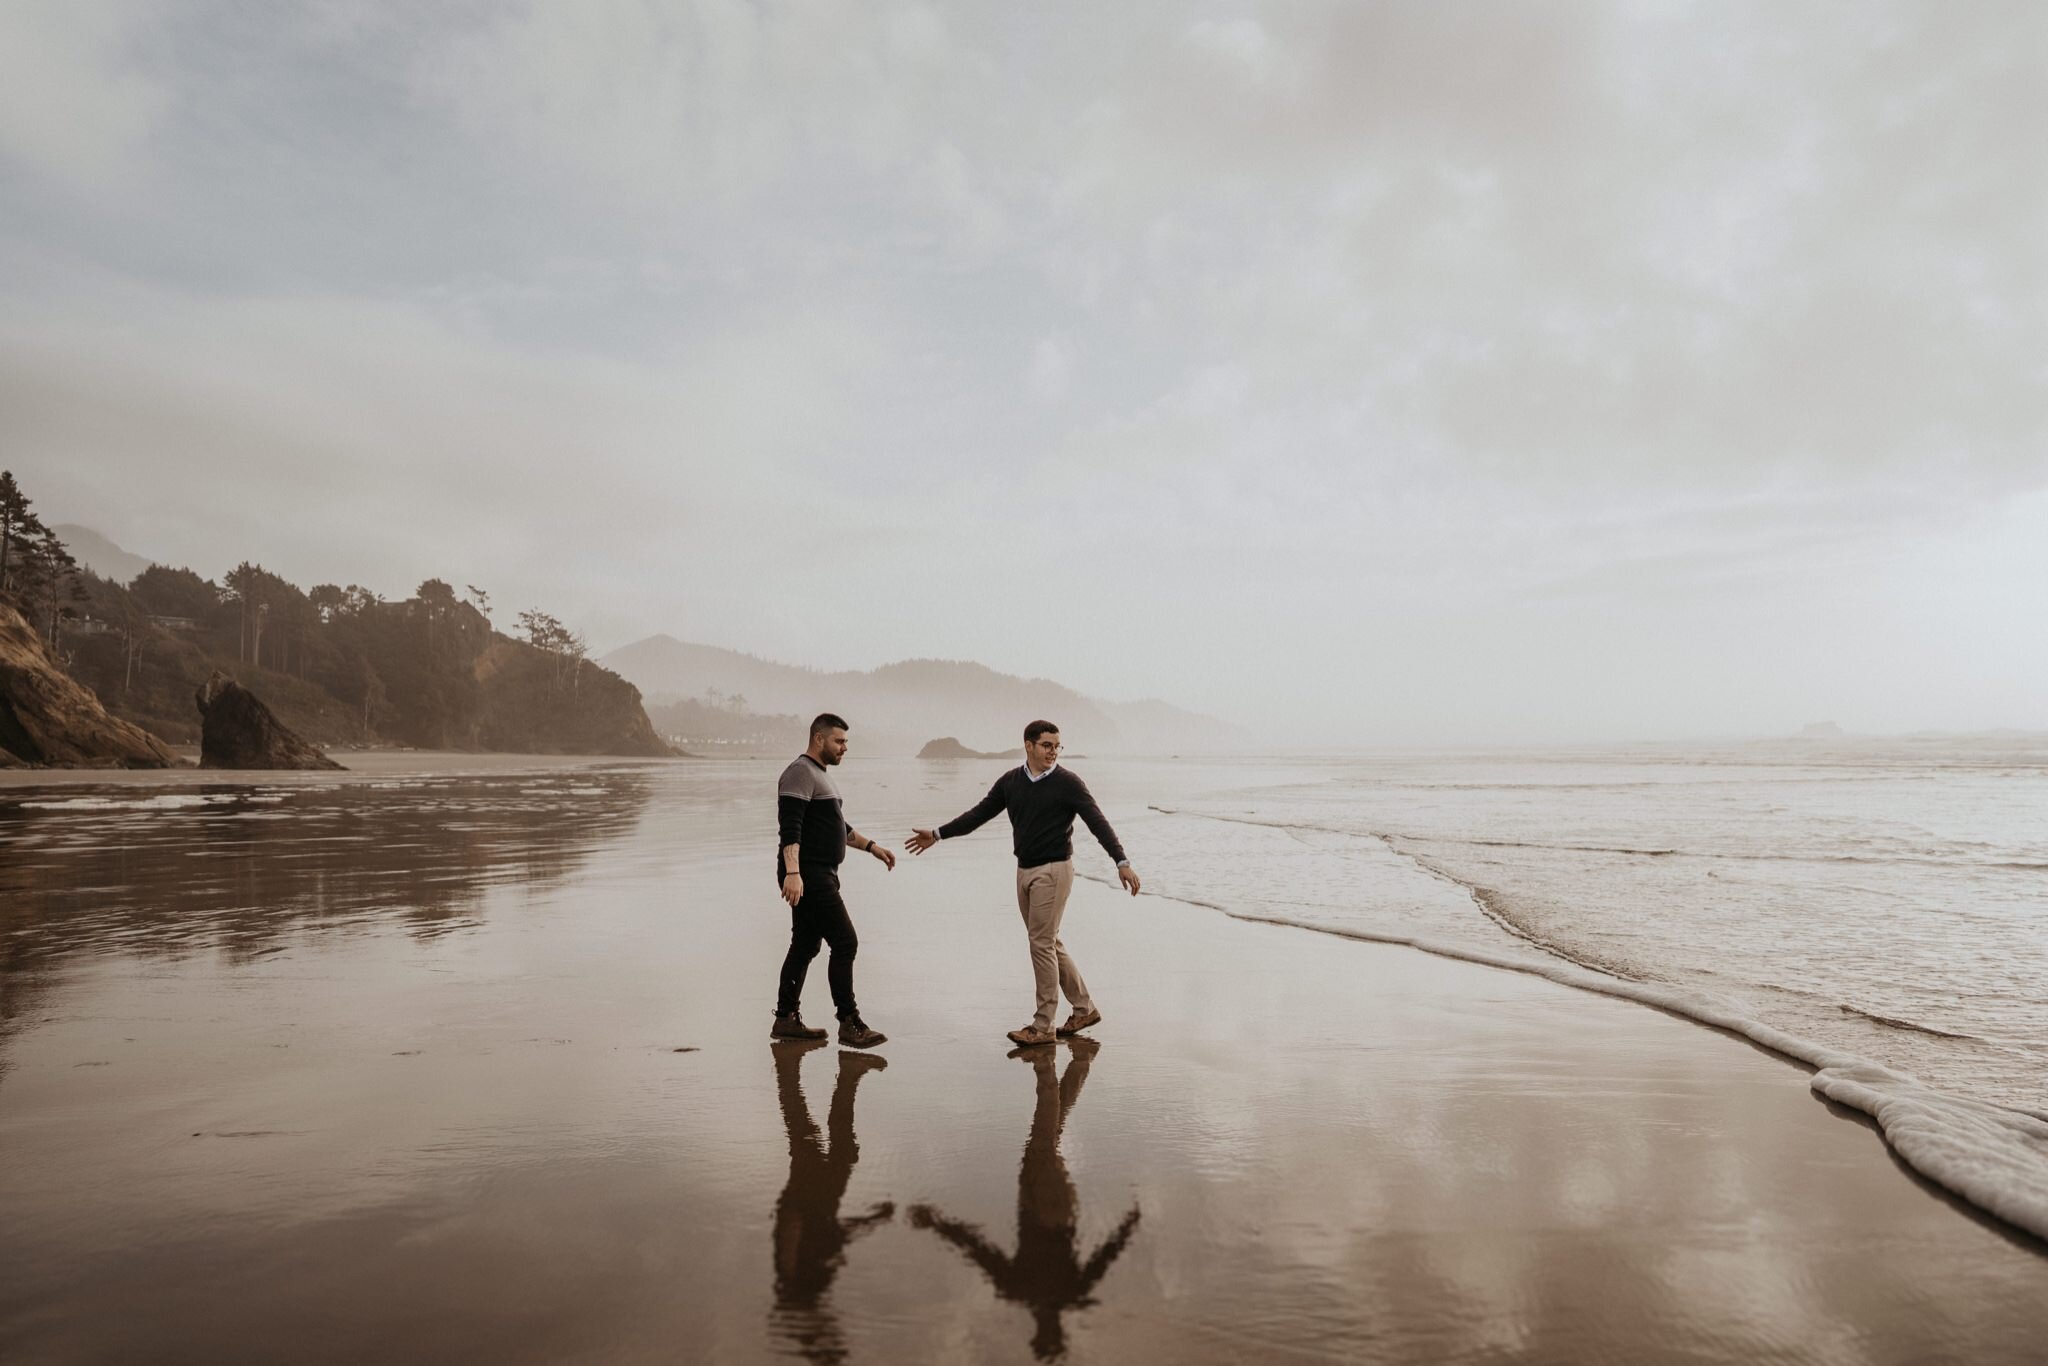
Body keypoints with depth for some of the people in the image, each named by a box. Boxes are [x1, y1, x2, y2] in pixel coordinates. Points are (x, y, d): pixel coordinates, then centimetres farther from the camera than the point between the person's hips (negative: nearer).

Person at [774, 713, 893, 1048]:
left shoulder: (821, 774, 20)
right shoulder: (801, 772, -12)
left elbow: (838, 826, 28)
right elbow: (790, 826, -23)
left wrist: (873, 847, 23)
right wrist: (792, 872, -31)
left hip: (821, 875, 11)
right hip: (807, 875, -10)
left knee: (806, 946, 13)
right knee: (845, 942, -10)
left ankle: (786, 1019, 20)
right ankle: (849, 1023, -5)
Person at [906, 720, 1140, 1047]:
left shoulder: (1067, 782, -10)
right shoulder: (1010, 781, 5)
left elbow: (1098, 822, -15)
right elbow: (980, 813, 12)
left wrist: (1122, 862, -24)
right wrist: (938, 834, 12)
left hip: (1054, 870, -6)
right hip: (1025, 871, 6)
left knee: (1043, 944, -5)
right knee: (1049, 943, 12)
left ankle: (1043, 1026, 4)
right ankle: (1084, 1008, 25)